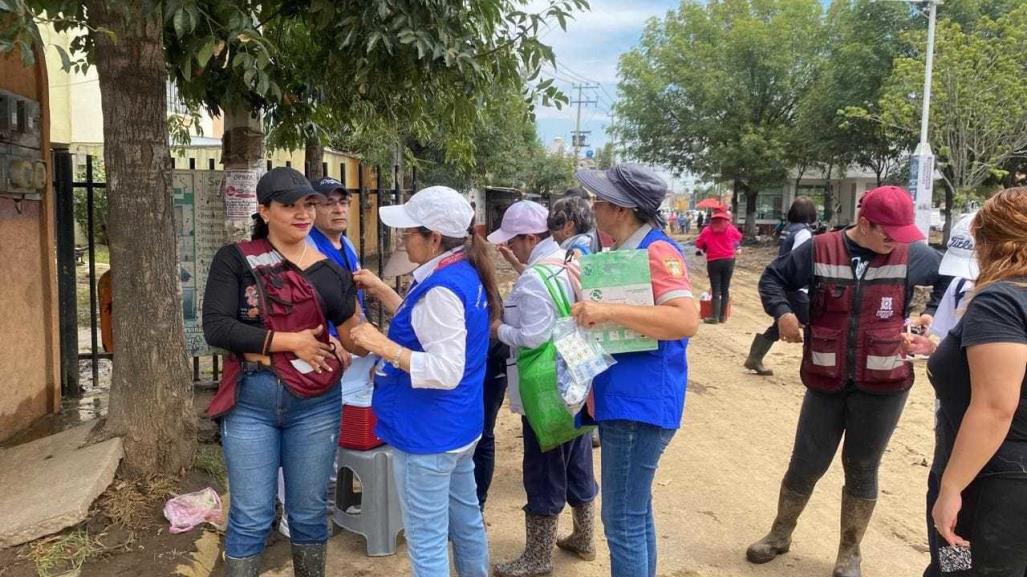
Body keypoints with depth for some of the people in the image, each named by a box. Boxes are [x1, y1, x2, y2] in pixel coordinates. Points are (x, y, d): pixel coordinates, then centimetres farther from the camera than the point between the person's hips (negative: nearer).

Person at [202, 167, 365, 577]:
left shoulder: (331, 272, 3)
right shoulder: (235, 260, -2)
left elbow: (357, 344, 5)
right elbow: (216, 328, -14)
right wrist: (290, 340, -15)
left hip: (315, 404, 2)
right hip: (250, 402, -2)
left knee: (309, 512, 14)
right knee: (251, 517, 7)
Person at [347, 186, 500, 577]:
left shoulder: (442, 287, -23)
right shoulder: (465, 273, 7)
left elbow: (446, 370, -27)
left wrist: (382, 345, -26)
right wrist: (382, 291, 13)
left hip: (429, 432, -10)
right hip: (457, 425, 10)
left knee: (427, 543, 3)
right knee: (466, 519, 23)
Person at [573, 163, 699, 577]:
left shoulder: (656, 251, -16)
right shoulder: (625, 251, 13)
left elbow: (686, 321, -29)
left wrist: (609, 310, -32)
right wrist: (590, 307, 10)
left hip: (640, 404, -10)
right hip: (623, 400, 10)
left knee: (624, 523, 0)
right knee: (635, 514, 21)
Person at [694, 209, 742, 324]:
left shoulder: (707, 230, -2)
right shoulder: (730, 228, 1)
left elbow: (698, 244, 3)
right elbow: (739, 237, 19)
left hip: (713, 262, -1)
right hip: (728, 260, 1)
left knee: (715, 290, 1)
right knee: (725, 289, 9)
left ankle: (715, 317, -2)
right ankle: (723, 316, 12)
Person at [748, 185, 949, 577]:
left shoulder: (912, 255, -3)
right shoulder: (820, 250, -6)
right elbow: (773, 277, 5)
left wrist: (934, 313, 0)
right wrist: (782, 311, -12)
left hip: (883, 386, 0)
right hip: (826, 382, 0)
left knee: (861, 469, 12)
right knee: (806, 464, 9)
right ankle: (780, 535, 32)